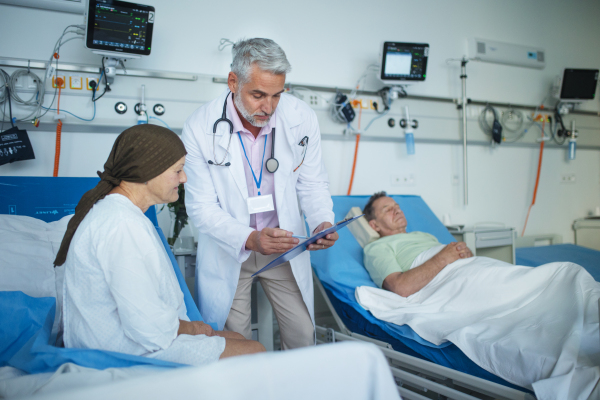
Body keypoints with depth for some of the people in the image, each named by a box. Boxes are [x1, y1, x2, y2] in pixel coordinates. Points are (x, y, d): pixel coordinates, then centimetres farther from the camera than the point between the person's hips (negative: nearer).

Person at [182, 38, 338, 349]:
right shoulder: (200, 128, -19)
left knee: (303, 336, 9)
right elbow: (202, 207, -16)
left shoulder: (302, 118, -13)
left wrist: (322, 223, -20)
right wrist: (249, 239, -31)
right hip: (227, 250, -2)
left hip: (283, 245, 2)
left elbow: (312, 183, 0)